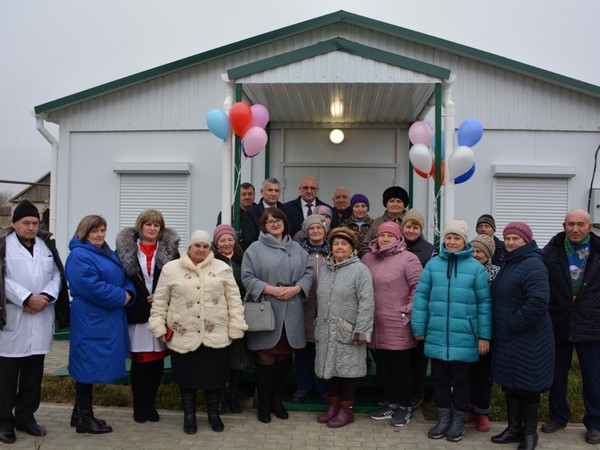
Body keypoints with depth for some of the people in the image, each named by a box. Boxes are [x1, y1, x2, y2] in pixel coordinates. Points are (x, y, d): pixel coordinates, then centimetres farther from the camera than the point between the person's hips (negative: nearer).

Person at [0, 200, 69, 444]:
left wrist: (46, 297, -9)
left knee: (34, 374, 12)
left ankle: (26, 417, 25)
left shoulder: (47, 244, 12)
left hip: (40, 321, 5)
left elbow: (57, 275, 8)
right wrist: (27, 298, -18)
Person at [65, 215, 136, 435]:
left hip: (108, 320, 9)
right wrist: (120, 297, -15)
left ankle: (82, 414, 25)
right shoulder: (79, 255, -13)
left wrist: (128, 293, -6)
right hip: (90, 321, -9)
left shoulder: (109, 254, 16)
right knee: (89, 365, -2)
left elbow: (124, 278, 17)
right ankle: (84, 419, 8)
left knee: (93, 366, 15)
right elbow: (91, 286, -23)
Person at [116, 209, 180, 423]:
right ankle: (139, 405, 17)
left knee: (157, 360, 6)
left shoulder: (170, 249, 5)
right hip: (137, 313, -1)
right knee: (139, 360, 3)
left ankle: (150, 403, 21)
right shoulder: (126, 249, 4)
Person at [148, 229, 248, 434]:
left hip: (215, 335, 1)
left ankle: (213, 414, 27)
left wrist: (235, 327, -1)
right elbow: (160, 301, 4)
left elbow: (234, 300, 3)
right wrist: (159, 327, 0)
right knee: (187, 376, 9)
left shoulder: (222, 268, 2)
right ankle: (189, 415, 26)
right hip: (183, 335, 0)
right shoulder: (171, 269, 0)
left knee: (214, 375, 9)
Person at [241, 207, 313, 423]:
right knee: (266, 359, 0)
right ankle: (263, 405, 14)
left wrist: (296, 288, -9)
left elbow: (308, 271, 9)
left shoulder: (296, 248, 12)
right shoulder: (255, 248, 0)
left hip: (291, 313, 4)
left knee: (284, 357, 11)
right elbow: (247, 277, -5)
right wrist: (271, 289, -15)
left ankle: (277, 401, 26)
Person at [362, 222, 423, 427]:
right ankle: (391, 404, 30)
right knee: (383, 365, 15)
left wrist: (407, 310, -13)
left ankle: (405, 407, 19)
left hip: (398, 326, -6)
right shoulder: (368, 258, 11)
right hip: (376, 325, 6)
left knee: (401, 366, 4)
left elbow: (419, 287, -11)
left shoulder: (407, 259, -8)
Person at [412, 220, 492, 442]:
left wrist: (484, 335, -4)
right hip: (437, 336, 2)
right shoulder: (433, 264, 1)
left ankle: (458, 421, 27)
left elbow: (484, 303, -2)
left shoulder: (475, 267, -3)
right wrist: (419, 328, 1)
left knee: (461, 380, 11)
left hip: (463, 337, -2)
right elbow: (421, 296, 3)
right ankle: (443, 419, 29)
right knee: (440, 379, 13)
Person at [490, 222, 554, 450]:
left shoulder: (532, 265, -18)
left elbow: (538, 302, -28)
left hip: (527, 339, -9)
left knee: (527, 386, 3)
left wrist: (513, 324, -21)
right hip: (507, 338, 9)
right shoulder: (510, 263, 13)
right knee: (510, 383, 15)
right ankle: (514, 428, 28)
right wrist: (504, 327, 13)